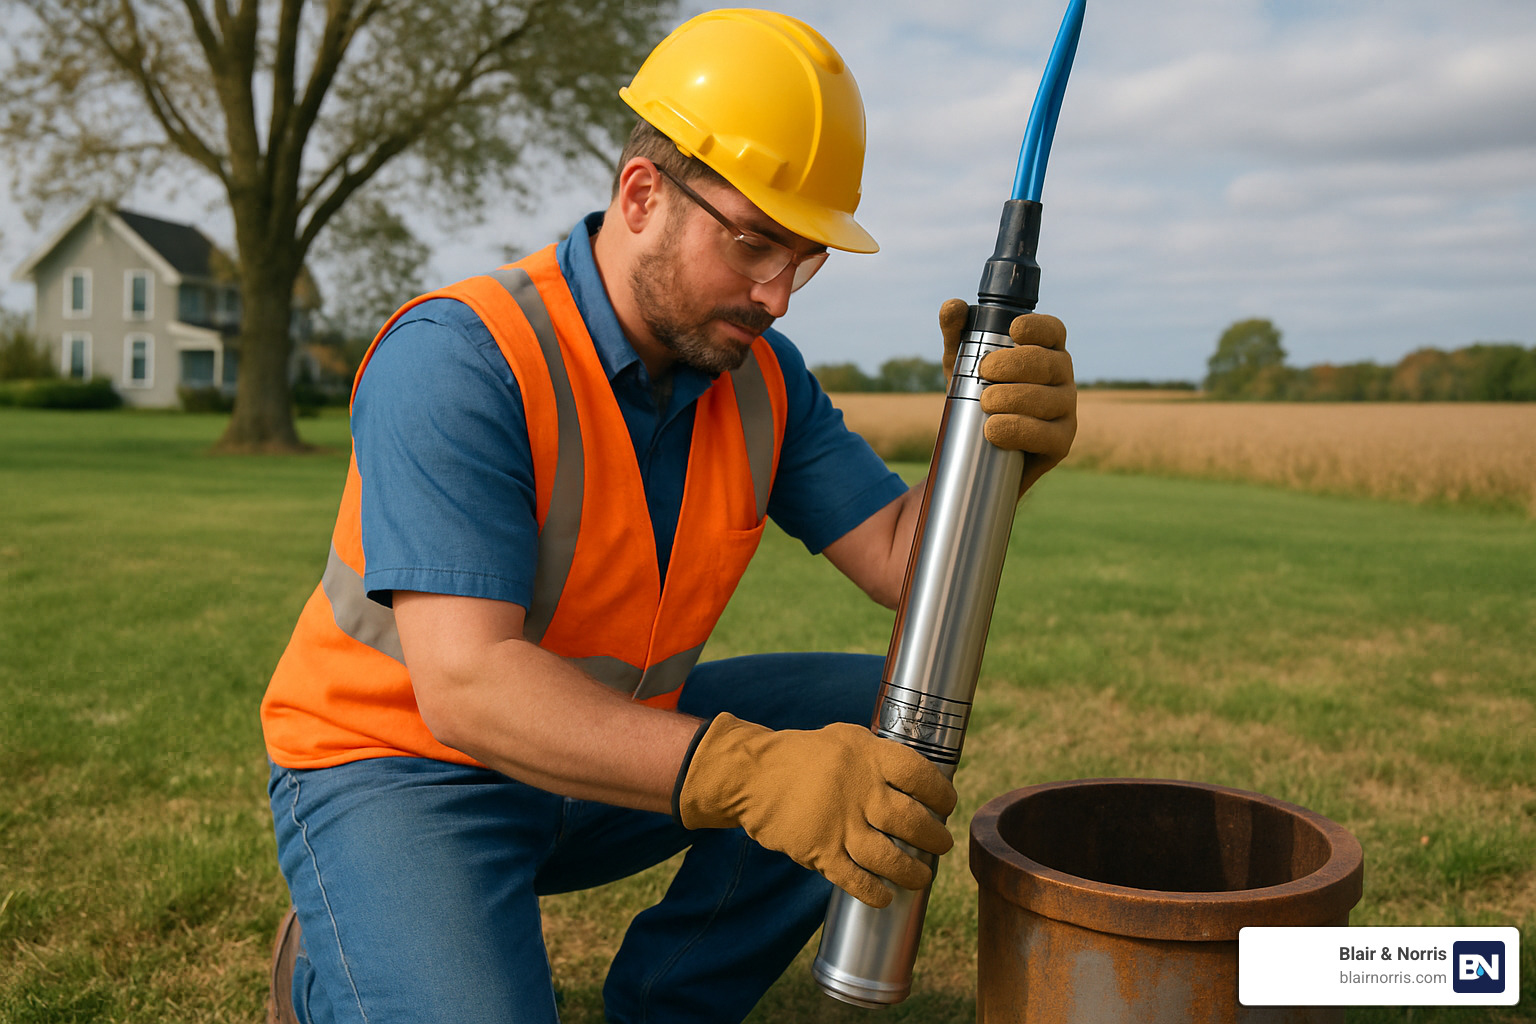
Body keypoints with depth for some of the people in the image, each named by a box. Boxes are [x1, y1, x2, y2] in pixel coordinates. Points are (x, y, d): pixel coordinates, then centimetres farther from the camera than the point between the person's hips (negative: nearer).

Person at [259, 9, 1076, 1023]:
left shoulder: (759, 377, -4)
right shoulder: (456, 361, -26)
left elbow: (900, 560, -6)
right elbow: (466, 687, -34)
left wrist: (996, 451, -28)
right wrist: (747, 775, -46)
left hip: (607, 744, 7)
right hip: (398, 765, -6)